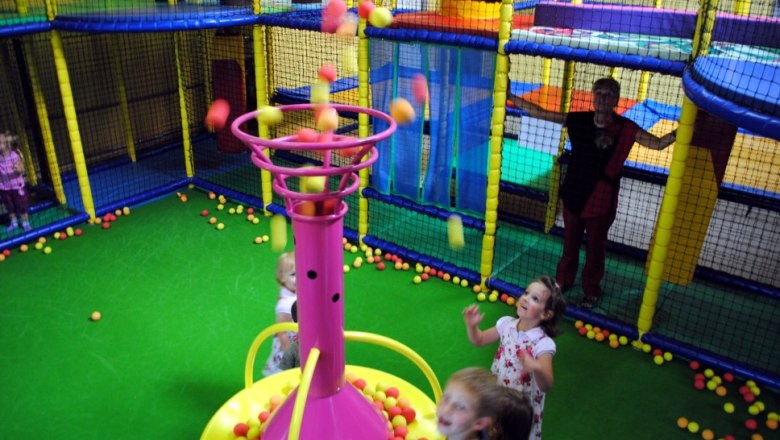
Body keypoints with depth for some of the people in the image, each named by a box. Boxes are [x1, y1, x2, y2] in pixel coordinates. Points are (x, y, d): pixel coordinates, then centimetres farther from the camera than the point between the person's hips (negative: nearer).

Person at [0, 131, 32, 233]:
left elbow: (22, 169, -16)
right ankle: (14, 222, 34)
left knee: (21, 206, 6)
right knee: (10, 207, 17)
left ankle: (25, 223, 21)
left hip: (16, 185, -4)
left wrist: (18, 168, -37)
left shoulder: (15, 155, -18)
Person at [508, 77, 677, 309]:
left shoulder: (626, 129, -11)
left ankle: (591, 290, 34)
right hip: (573, 194, 2)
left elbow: (657, 143, -18)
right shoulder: (579, 120, -7)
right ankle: (564, 280, 43)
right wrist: (510, 97, -8)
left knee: (595, 248, 13)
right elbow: (539, 113, -6)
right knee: (570, 242, 20)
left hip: (601, 200, -2)